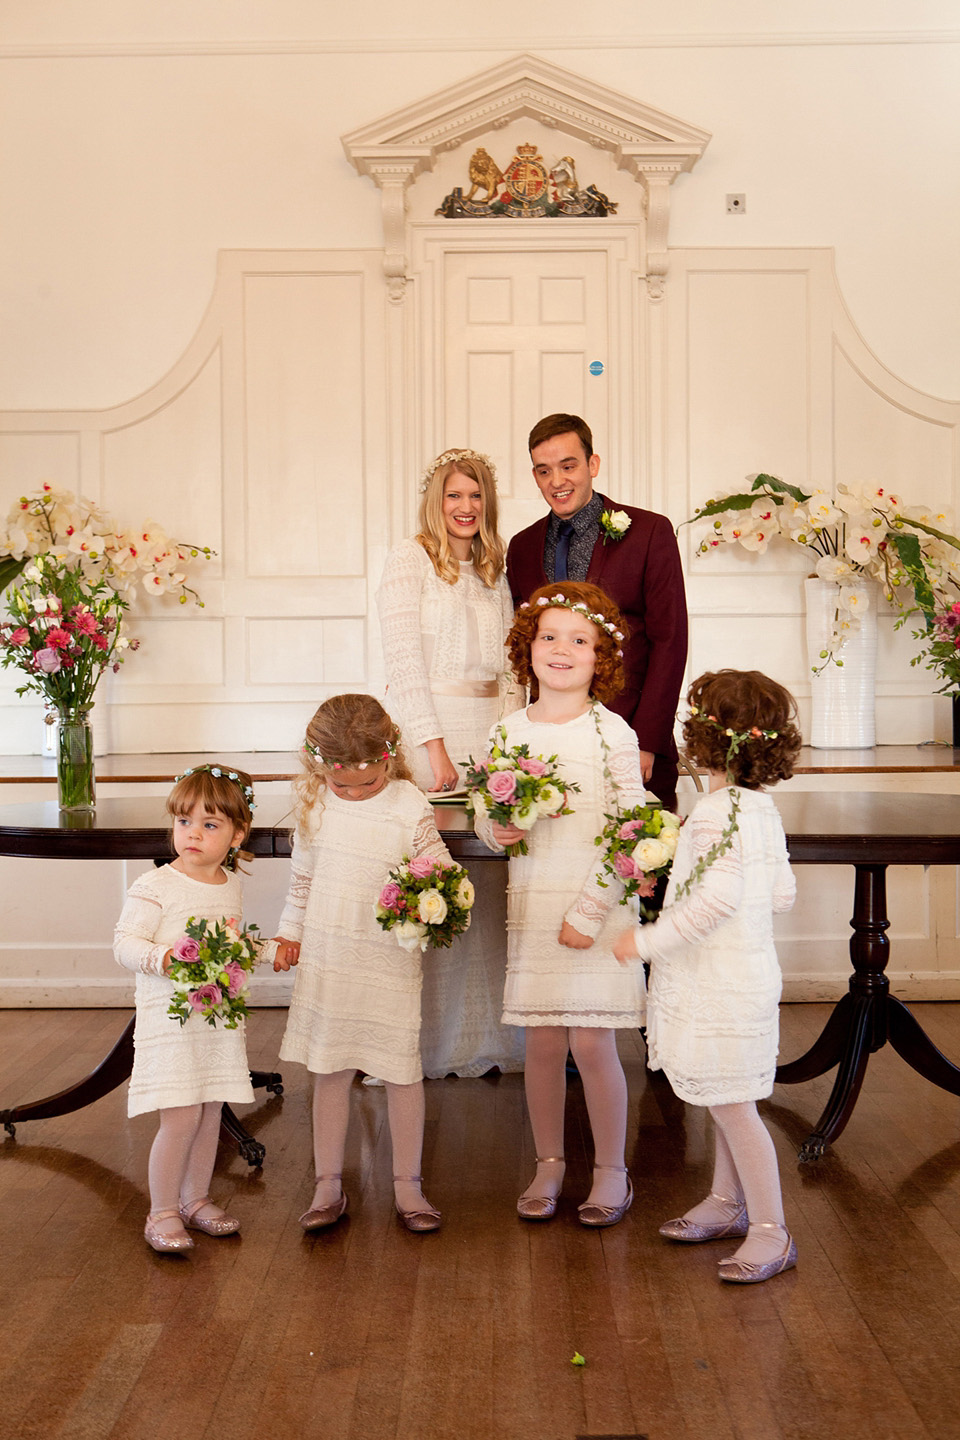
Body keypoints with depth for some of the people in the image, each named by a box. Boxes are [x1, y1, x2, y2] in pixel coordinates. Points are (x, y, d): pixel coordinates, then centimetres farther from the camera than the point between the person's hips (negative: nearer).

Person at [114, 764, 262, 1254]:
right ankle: (162, 1213, 10)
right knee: (181, 1117, -7)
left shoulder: (231, 887, 8)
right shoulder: (154, 886, -12)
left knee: (210, 1113, 12)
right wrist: (165, 957, -28)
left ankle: (196, 1199, 30)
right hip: (170, 1018, -6)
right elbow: (124, 943, -13)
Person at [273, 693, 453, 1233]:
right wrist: (290, 931, 18)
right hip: (325, 955, 3)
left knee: (402, 1070, 5)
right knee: (330, 1070, 10)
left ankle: (408, 1186, 21)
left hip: (390, 959, -3)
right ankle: (329, 1185, 23)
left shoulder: (410, 806, -10)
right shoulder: (313, 800, 2)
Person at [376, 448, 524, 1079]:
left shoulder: (494, 570, 18)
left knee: (488, 880, 5)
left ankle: (484, 1032, 17)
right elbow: (405, 660, -9)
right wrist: (435, 748, -14)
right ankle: (429, 1042, 7)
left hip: (490, 732, 6)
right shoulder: (410, 559, -1)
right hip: (427, 727, -5)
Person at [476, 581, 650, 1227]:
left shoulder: (611, 733, -7)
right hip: (532, 903, 3)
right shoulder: (509, 732, 5)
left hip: (596, 907, -3)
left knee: (591, 1042, 0)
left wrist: (589, 909, -14)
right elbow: (486, 817, 13)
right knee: (542, 1042, 9)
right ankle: (549, 1163, 27)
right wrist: (495, 830, -11)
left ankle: (612, 1172, 18)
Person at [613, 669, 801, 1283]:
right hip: (746, 974, 10)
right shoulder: (763, 807, 6)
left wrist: (649, 940, -23)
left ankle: (771, 1232, 9)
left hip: (721, 988, -10)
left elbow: (717, 897, -31)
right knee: (729, 1101, 20)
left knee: (732, 1106, 0)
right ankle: (728, 1204, 35)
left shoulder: (716, 812, -21)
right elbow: (782, 893, 11)